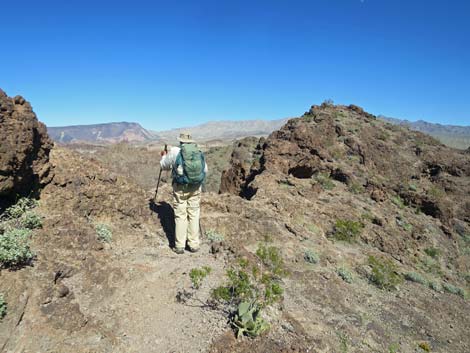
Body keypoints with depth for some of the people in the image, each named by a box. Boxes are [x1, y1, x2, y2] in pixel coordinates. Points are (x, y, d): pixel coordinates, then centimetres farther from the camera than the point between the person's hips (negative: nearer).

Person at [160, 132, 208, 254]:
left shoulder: (174, 151, -7)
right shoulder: (199, 153, 1)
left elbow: (164, 166, 8)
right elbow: (205, 170, 13)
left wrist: (164, 156, 28)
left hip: (180, 187, -2)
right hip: (196, 187, 2)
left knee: (180, 216, 6)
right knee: (194, 215, 10)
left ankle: (179, 246, 10)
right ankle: (194, 245, 15)